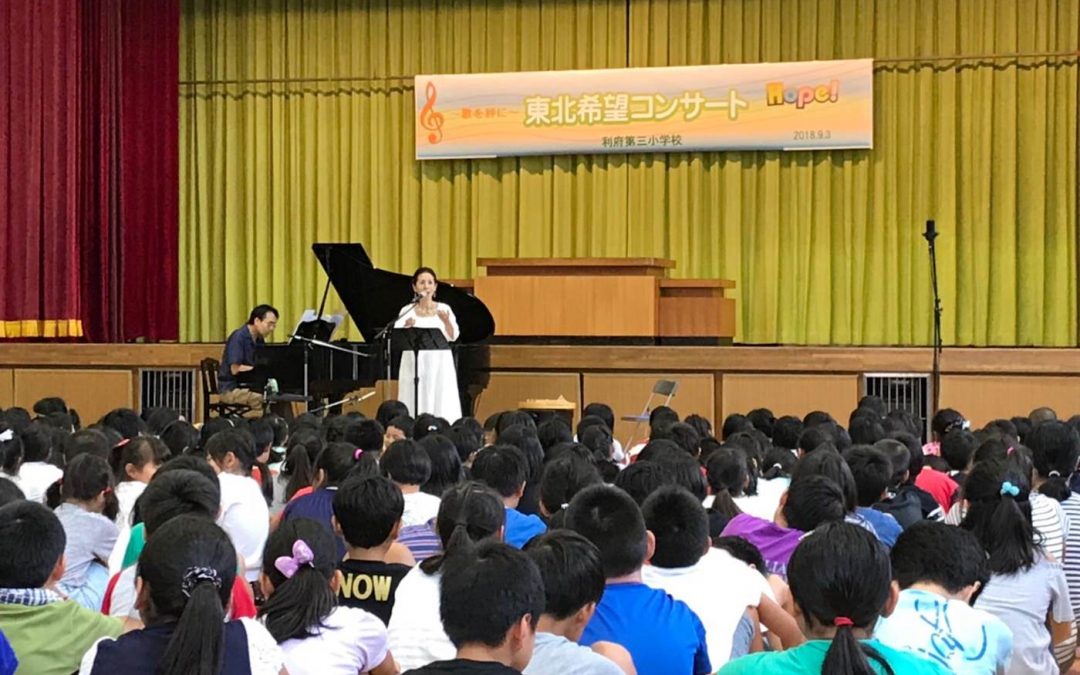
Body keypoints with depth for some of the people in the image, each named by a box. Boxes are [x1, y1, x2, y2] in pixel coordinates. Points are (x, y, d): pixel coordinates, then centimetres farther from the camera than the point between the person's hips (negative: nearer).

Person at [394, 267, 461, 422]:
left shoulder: (444, 309, 4)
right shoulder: (407, 310, 5)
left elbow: (452, 337, -5)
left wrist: (447, 322, -24)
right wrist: (406, 327, -25)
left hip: (439, 365, 0)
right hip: (414, 365, 0)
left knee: (442, 406, -2)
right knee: (415, 407, -1)